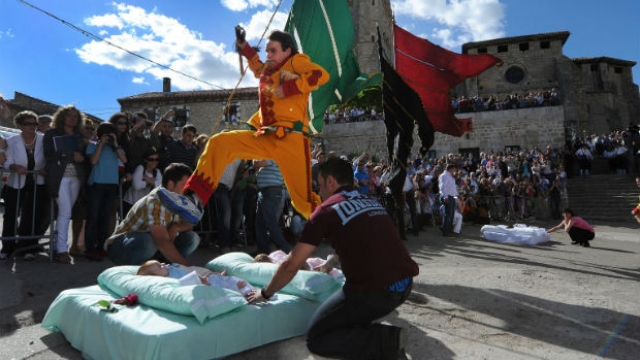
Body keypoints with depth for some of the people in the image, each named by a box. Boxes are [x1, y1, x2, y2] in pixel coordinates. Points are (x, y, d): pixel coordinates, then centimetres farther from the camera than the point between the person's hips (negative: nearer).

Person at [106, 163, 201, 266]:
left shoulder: (176, 201, -4)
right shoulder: (154, 202, -28)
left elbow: (189, 225, 7)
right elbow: (162, 242, -37)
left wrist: (176, 227, -16)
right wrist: (185, 266, -37)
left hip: (147, 248, 7)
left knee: (192, 238, -8)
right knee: (148, 240, -39)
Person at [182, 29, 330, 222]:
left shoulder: (297, 61, 4)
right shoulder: (268, 69, 24)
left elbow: (321, 75, -14)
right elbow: (259, 68, 49)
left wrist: (290, 87, -17)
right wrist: (244, 47, 37)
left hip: (290, 138, -7)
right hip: (263, 137, 7)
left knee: (303, 197, -6)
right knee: (218, 142, -5)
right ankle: (193, 197, -5)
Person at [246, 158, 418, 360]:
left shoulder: (327, 210, -1)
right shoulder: (372, 202, 17)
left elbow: (291, 265, 2)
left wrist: (265, 293, 18)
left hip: (374, 290, -8)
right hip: (405, 284, 8)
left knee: (317, 338, 11)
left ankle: (386, 341, -5)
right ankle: (364, 331, 16)